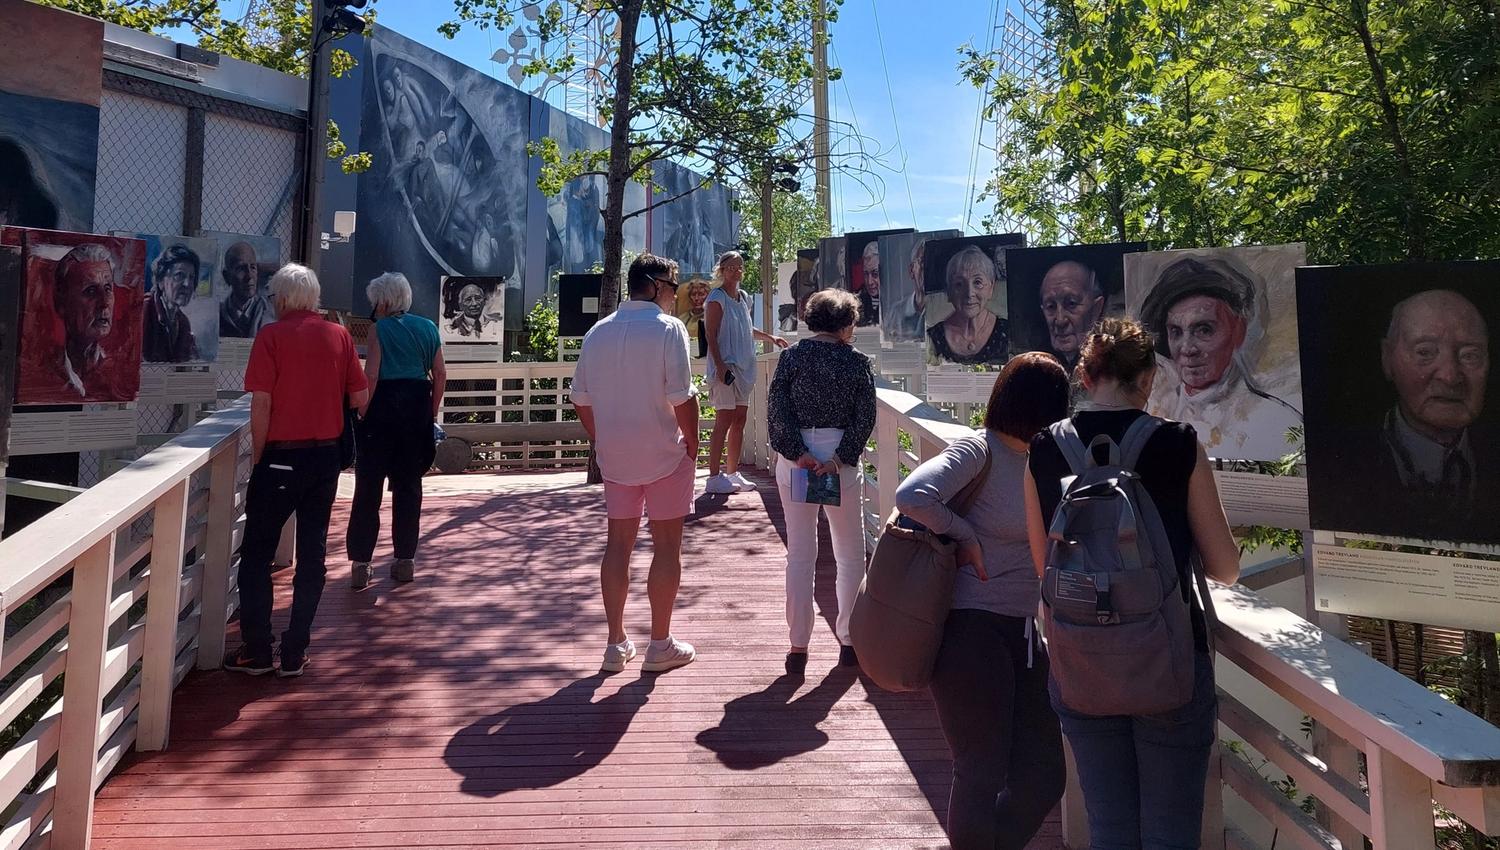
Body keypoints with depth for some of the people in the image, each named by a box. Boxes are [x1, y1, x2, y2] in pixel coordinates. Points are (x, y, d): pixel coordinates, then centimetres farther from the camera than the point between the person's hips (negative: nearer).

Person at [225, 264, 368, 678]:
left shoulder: (271, 336, -7)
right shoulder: (339, 335, 3)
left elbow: (261, 403, -12)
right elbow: (361, 398, 3)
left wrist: (257, 456, -2)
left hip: (281, 455, -3)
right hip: (326, 456, 4)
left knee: (257, 553, 9)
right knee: (312, 554, 9)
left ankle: (256, 652, 13)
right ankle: (295, 654, 13)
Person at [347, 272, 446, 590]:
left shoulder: (380, 328, -4)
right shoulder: (428, 328, 9)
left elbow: (371, 375, -11)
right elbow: (440, 374, 7)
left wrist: (362, 411, -5)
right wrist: (433, 412, 13)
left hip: (385, 406, -4)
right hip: (418, 407, 4)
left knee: (368, 487, 3)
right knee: (409, 486, 12)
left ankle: (360, 564, 2)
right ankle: (405, 560, 16)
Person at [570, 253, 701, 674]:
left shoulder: (597, 332, 5)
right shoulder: (668, 328, -13)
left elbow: (580, 399, 8)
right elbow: (683, 399, -18)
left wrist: (601, 441, 16)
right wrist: (692, 445, -6)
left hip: (614, 455, 5)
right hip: (665, 455, -5)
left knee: (618, 544, 13)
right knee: (667, 546, 7)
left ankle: (616, 643, 20)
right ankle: (660, 645, 16)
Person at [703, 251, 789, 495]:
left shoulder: (743, 298, 17)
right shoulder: (717, 298, -7)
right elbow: (711, 334, -13)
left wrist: (769, 337, 27)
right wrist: (720, 365, -21)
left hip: (743, 367, 8)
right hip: (726, 366, -8)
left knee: (740, 421, 9)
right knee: (724, 421, -8)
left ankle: (732, 473, 18)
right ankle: (714, 477, -2)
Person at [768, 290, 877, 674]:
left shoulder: (792, 356, 0)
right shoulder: (858, 362, -1)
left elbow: (776, 409, -8)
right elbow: (864, 419, -8)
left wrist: (798, 453, -10)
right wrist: (839, 459, -10)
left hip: (795, 459, 1)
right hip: (841, 459, -1)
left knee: (799, 554, 8)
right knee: (850, 554, 14)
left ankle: (798, 646, 10)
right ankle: (848, 639, 19)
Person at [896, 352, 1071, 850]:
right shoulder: (977, 452, -14)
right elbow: (911, 496, -29)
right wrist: (965, 536, -17)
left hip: (1022, 631, 8)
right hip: (969, 628, -8)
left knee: (1044, 776, 13)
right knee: (982, 776, 4)